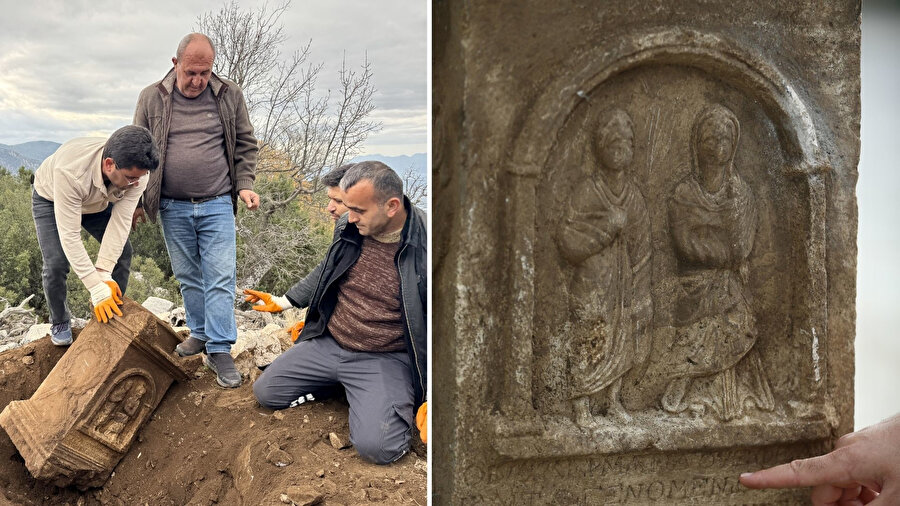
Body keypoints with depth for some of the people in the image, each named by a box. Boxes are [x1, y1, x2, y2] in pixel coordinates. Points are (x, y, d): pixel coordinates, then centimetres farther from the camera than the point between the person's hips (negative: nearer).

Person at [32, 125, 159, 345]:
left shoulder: (137, 172, -35)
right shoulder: (70, 172, -47)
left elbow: (120, 221, -31)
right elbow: (69, 235, -44)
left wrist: (104, 272, -37)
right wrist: (96, 288, -44)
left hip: (98, 202, 4)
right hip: (51, 200, -4)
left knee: (122, 252, -7)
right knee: (56, 263, -16)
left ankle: (113, 315, 13)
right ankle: (59, 323, 11)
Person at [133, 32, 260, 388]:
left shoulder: (229, 96, 1)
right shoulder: (152, 99, 1)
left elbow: (245, 145, 9)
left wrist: (244, 185, -3)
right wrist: (137, 199, 10)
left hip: (217, 205, -1)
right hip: (173, 208, 1)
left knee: (220, 278, -5)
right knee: (187, 276, 12)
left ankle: (220, 350, -1)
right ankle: (200, 332, 28)